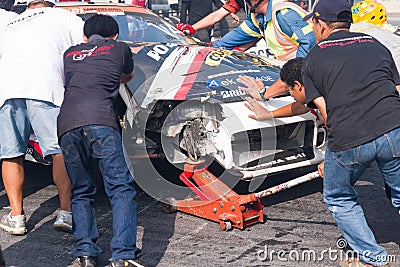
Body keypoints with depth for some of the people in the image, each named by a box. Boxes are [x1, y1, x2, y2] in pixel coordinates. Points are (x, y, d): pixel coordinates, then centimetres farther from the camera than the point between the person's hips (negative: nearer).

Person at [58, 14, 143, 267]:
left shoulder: (69, 54, 31)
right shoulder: (119, 48, 25)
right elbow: (129, 76, 45)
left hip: (66, 123, 4)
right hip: (100, 119, -3)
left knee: (81, 192, 14)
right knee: (122, 188, -3)